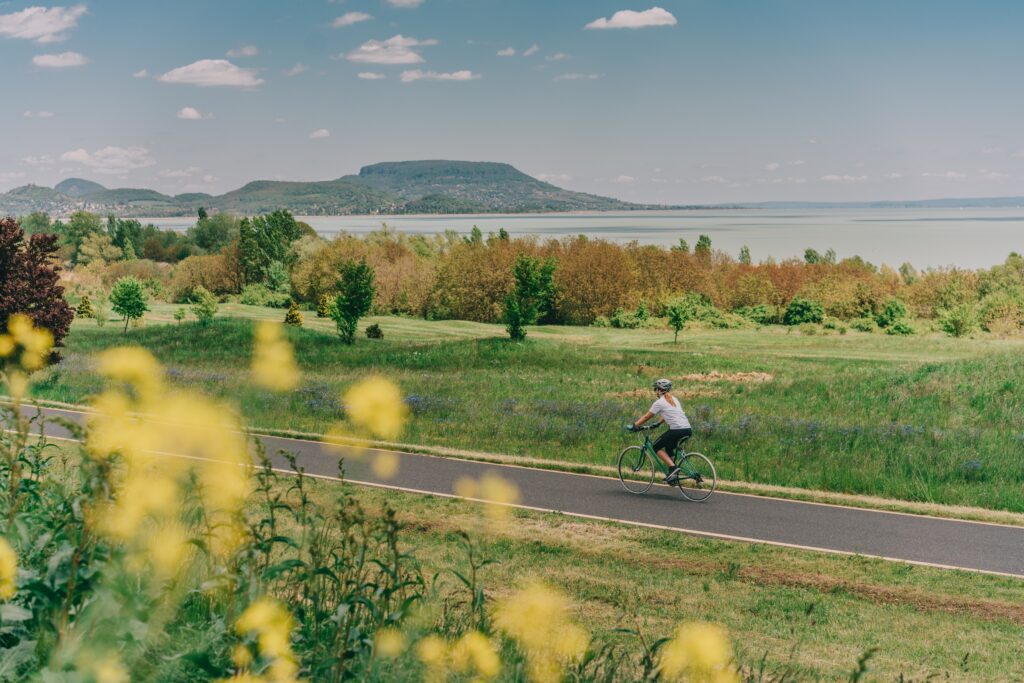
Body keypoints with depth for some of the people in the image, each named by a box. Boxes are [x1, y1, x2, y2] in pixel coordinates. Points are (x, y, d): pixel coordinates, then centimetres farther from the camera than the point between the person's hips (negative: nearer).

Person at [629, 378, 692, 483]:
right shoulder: (674, 399, 21)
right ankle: (672, 474, 18)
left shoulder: (659, 403, -1)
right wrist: (658, 423, 41)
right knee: (668, 449, 26)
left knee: (656, 447, 9)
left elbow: (646, 417, 5)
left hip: (677, 430, -8)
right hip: (688, 430, 8)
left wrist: (634, 425, 15)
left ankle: (673, 467, -6)